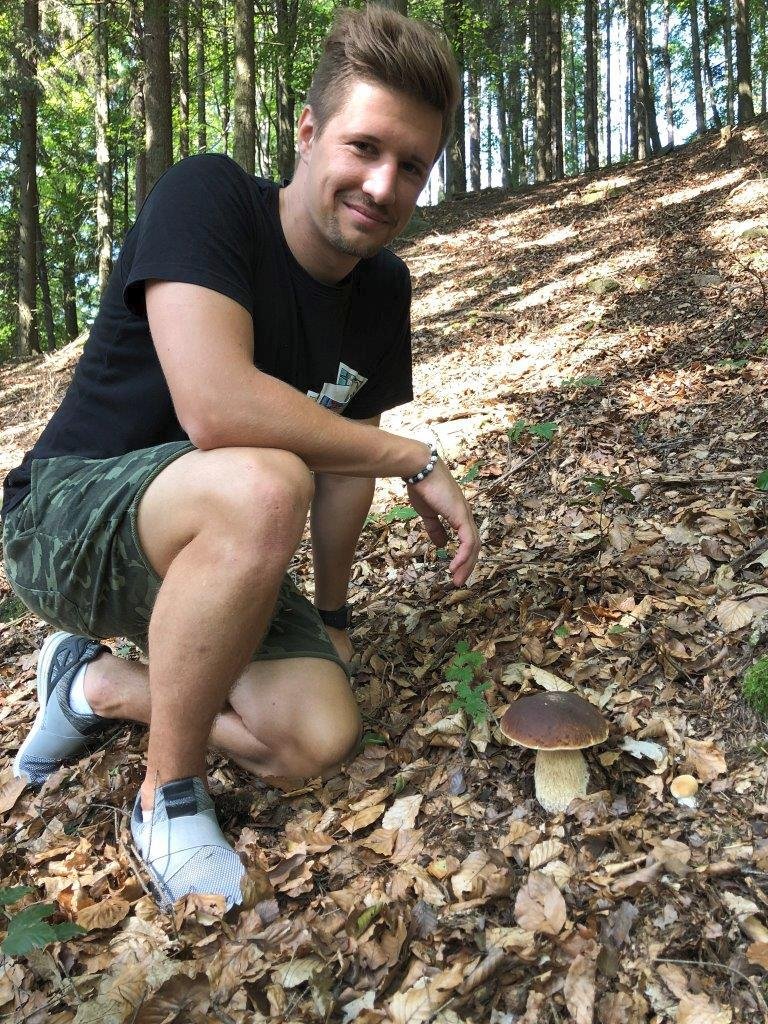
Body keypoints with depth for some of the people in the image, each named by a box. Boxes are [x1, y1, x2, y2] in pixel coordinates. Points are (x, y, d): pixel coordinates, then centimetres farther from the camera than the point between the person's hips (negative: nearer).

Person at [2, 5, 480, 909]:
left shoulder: (382, 291, 1)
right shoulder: (206, 197, -19)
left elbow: (344, 450, 10)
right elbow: (216, 408, -35)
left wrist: (332, 614, 12)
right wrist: (417, 461, -25)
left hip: (201, 553, 6)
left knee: (321, 738, -14)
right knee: (261, 485, -38)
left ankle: (97, 684, 12)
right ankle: (169, 800, -15)